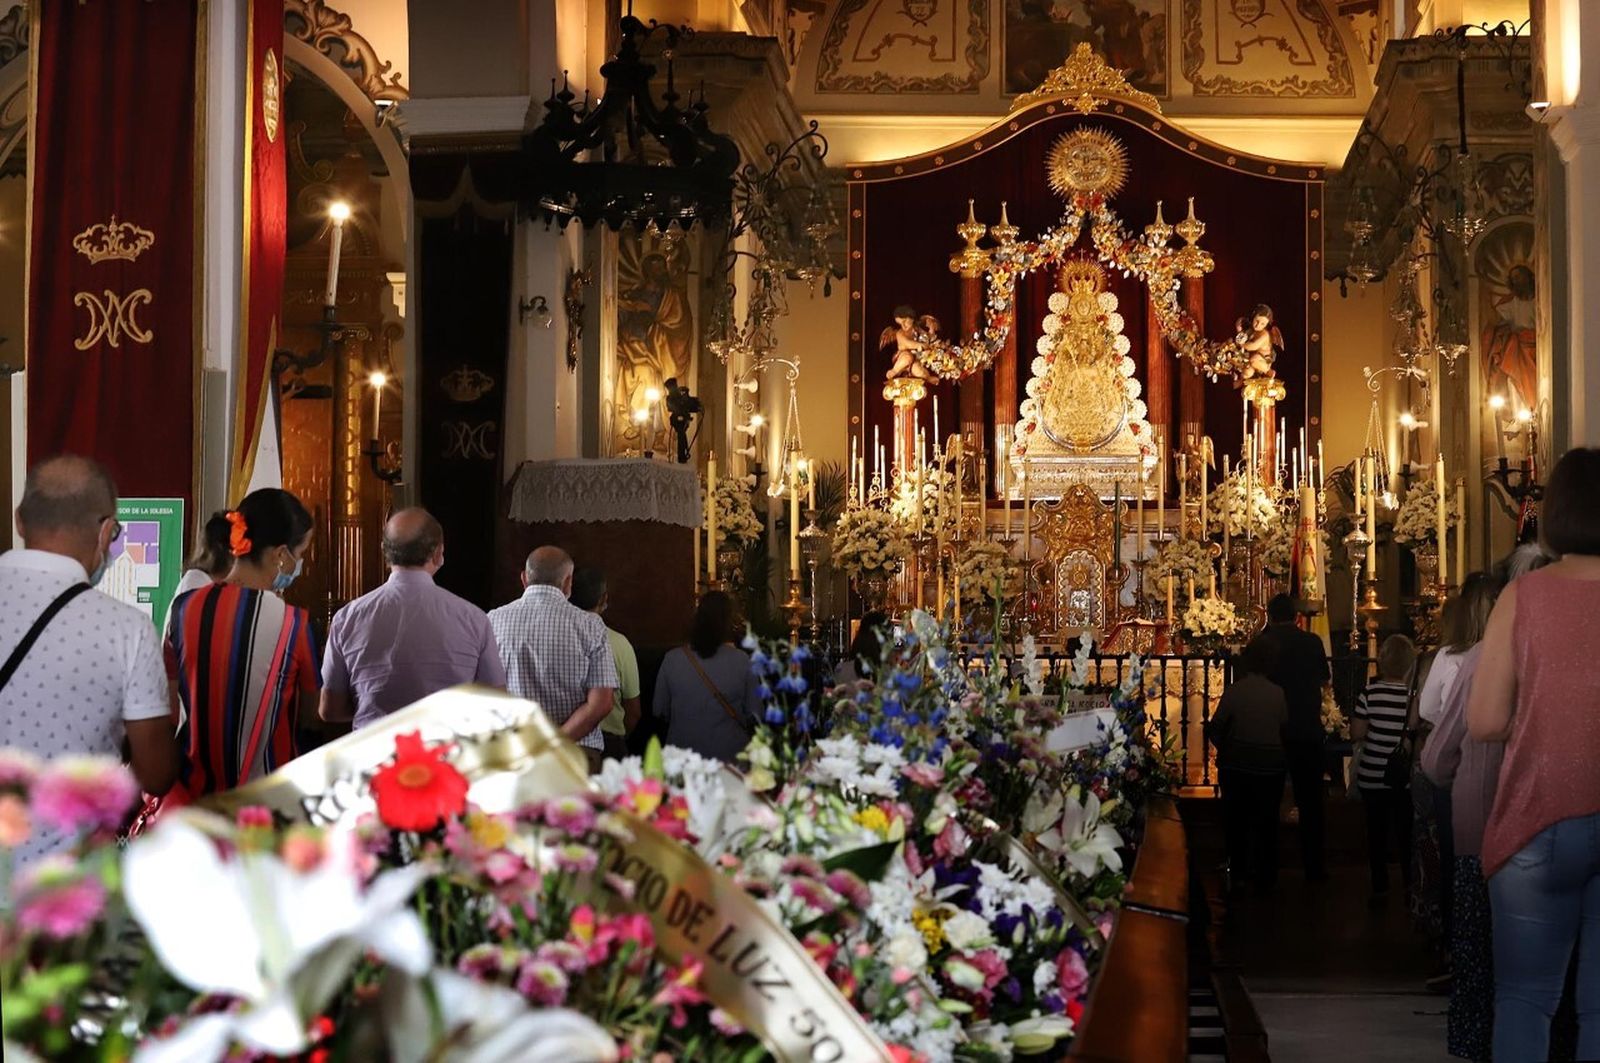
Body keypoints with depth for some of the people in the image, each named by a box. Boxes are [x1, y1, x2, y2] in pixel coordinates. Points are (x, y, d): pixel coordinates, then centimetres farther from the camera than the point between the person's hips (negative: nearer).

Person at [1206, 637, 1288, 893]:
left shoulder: (1234, 691, -13)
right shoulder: (1277, 693, -11)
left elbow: (1215, 727, -9)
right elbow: (1285, 726, -5)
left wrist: (1223, 748, 9)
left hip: (1237, 764, 0)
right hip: (1271, 764, 0)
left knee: (1235, 818, 15)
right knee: (1266, 822, 11)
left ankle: (1237, 874, 22)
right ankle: (1264, 878, 16)